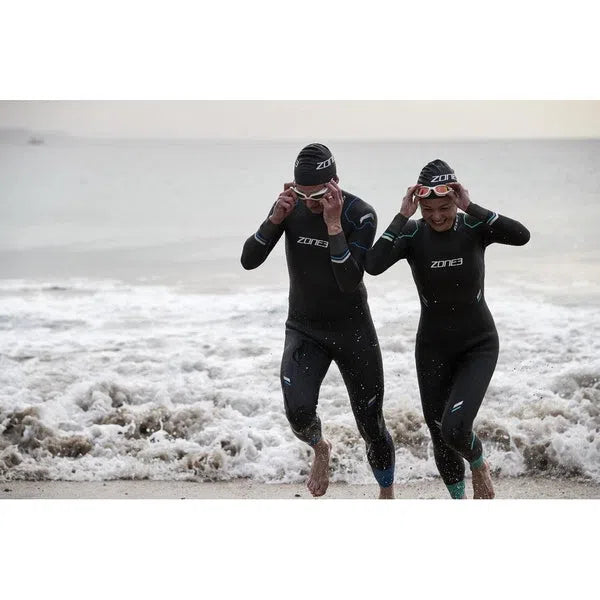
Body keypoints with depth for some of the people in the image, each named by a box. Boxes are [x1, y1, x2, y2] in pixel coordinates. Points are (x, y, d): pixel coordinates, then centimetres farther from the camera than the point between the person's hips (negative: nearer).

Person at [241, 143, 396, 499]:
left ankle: (387, 495, 30)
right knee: (299, 412, -22)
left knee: (371, 426, 4)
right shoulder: (291, 206, -8)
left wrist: (333, 225, -34)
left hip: (353, 330, -2)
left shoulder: (360, 215, -19)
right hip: (304, 329, 2)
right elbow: (249, 261, -12)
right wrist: (276, 219, -25)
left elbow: (350, 282, -28)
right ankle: (320, 449, 14)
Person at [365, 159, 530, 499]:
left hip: (479, 345, -2)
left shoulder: (474, 227, -14)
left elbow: (522, 236, -32)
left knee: (454, 429, -20)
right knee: (440, 437, 9)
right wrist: (403, 216, -29)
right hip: (433, 348, 2)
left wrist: (471, 208, -33)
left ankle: (479, 464, 15)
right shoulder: (413, 234, -13)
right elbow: (373, 265, -30)